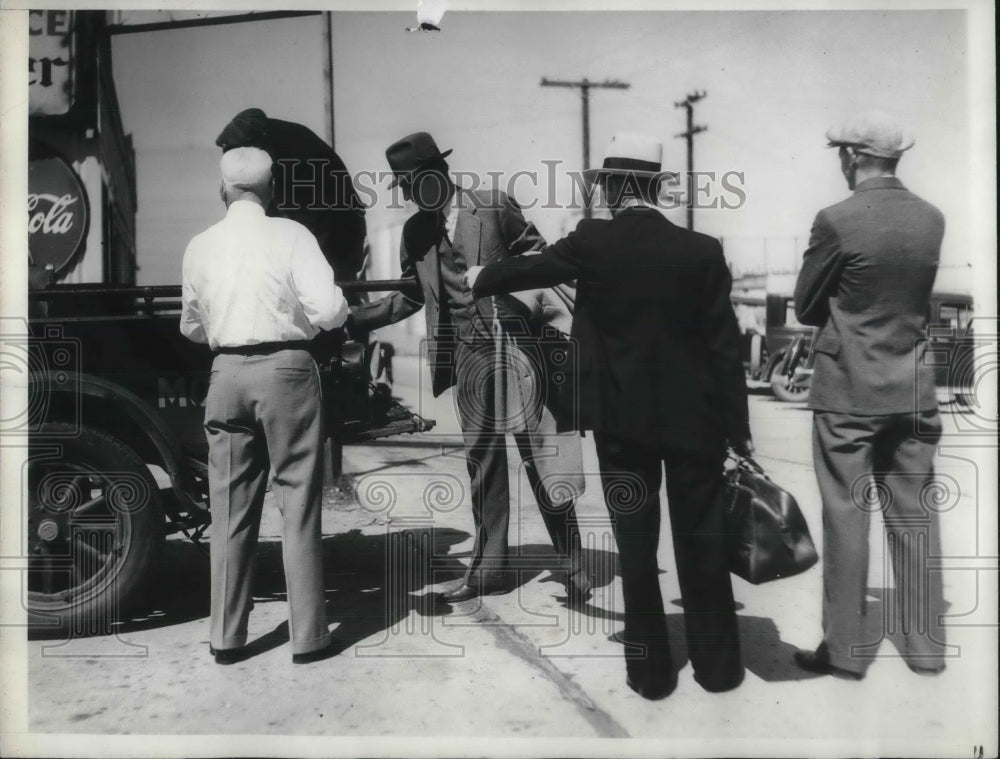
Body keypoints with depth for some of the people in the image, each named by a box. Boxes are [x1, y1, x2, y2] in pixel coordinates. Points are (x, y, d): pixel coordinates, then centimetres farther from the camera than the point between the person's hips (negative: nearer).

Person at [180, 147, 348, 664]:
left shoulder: (200, 246, 6)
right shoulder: (289, 236, -6)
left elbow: (191, 328, 16)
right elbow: (329, 310, -14)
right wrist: (341, 309, 8)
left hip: (227, 373, 3)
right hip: (285, 369, -3)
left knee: (230, 510, 11)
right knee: (298, 504, 5)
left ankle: (226, 637, 20)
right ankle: (308, 636, 11)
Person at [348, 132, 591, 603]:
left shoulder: (494, 206, -3)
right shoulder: (415, 232, 10)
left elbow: (538, 256, 4)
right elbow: (409, 298, 17)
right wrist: (351, 319, 12)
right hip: (469, 355, 5)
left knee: (541, 457, -1)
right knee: (481, 462, 9)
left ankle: (573, 564, 12)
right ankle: (489, 567, 21)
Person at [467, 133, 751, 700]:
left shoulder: (592, 243, -7)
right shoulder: (702, 251, -6)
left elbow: (529, 269, 10)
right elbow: (725, 347, -5)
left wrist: (479, 279, 30)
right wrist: (738, 427, 2)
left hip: (621, 418, 0)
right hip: (693, 417, 1)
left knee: (636, 545, 10)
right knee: (702, 542, 12)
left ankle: (652, 671, 21)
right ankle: (719, 665, 26)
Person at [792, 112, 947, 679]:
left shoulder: (837, 221, -14)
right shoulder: (932, 218, 2)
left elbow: (805, 307, -5)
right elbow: (921, 296, 13)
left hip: (848, 390, -5)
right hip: (915, 390, 5)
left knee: (846, 519, 4)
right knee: (915, 517, 13)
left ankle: (845, 649, 14)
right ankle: (926, 646, 24)